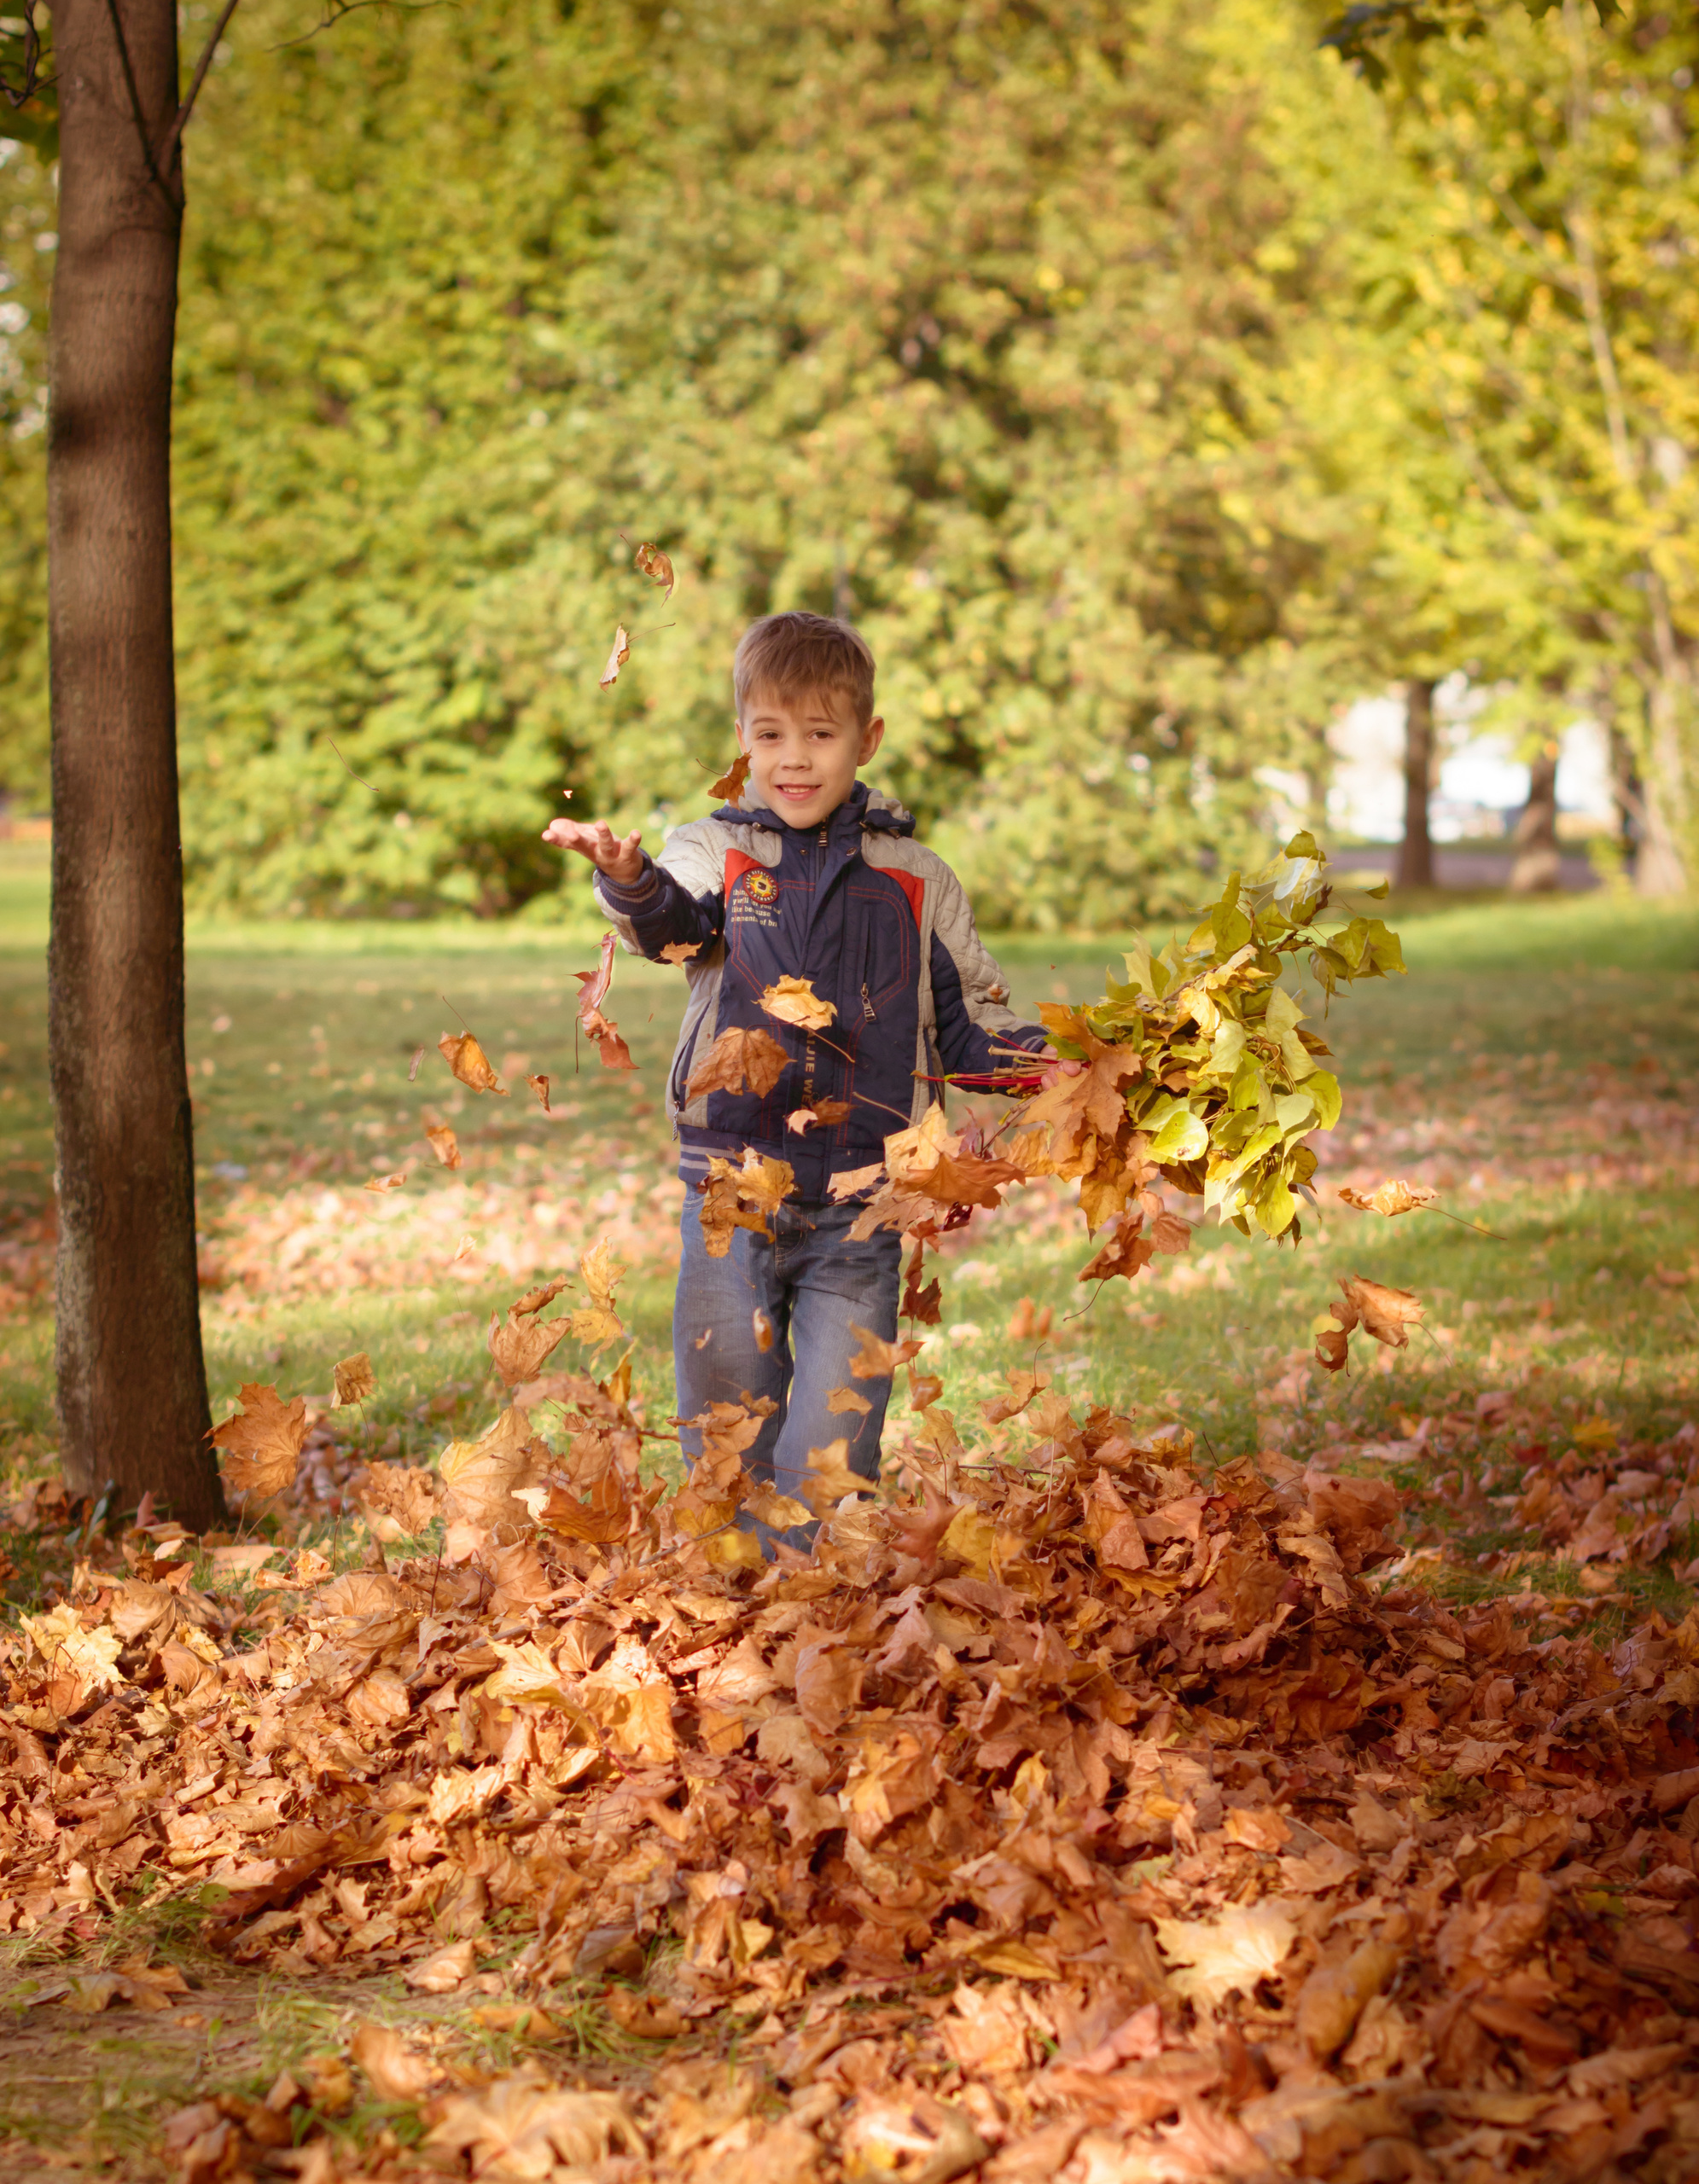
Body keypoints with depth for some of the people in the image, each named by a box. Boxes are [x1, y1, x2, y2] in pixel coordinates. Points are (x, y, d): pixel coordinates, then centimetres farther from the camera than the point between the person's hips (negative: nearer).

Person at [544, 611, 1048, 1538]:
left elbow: (966, 1027, 13)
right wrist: (629, 879, -43)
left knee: (832, 1447, -2)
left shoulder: (916, 882, 8)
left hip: (858, 1213, 0)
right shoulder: (715, 853, 3)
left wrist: (1045, 1056, -8)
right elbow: (672, 922, -20)